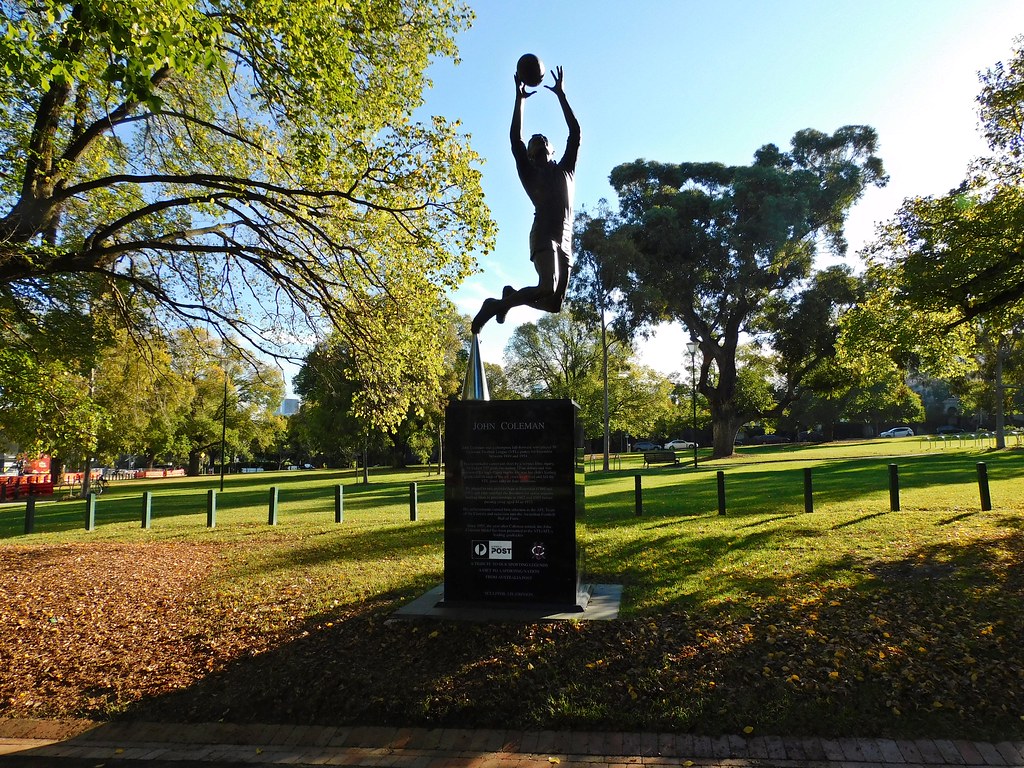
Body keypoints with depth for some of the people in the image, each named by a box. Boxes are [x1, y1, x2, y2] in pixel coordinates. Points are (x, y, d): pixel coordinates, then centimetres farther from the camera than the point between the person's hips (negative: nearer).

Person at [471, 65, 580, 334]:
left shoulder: (566, 169, 28)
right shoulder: (529, 172, 17)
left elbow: (575, 133, 22)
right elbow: (515, 138, 8)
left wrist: (561, 96, 20)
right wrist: (520, 99, 8)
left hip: (565, 241, 5)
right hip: (544, 237, -5)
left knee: (554, 304, -2)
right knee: (548, 290, -28)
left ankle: (511, 294, 22)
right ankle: (495, 305, -9)